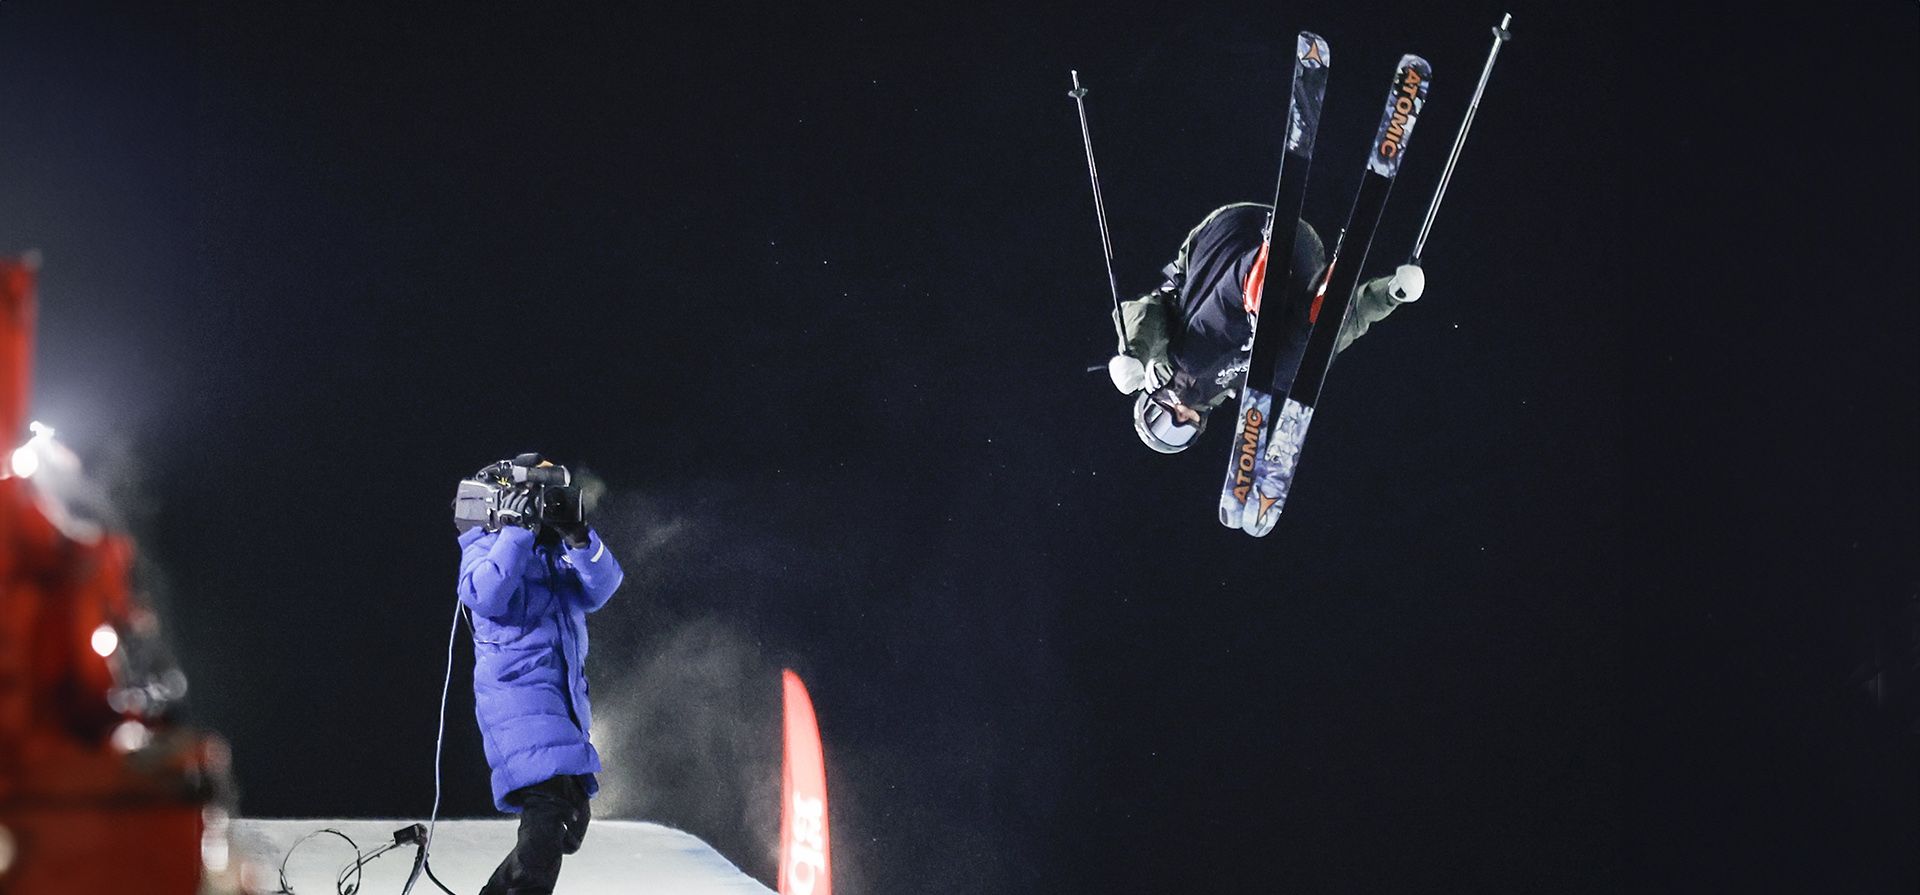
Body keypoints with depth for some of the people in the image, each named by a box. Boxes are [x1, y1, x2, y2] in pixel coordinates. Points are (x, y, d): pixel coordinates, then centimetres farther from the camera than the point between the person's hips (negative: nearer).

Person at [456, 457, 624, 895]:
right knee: (549, 808, -23)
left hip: (566, 697, 8)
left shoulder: (560, 554, 17)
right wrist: (516, 531, -19)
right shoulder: (487, 547, 1)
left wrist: (580, 539, -14)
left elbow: (600, 587, 0)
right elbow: (483, 595, -20)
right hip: (515, 691, -8)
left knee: (573, 816, 12)